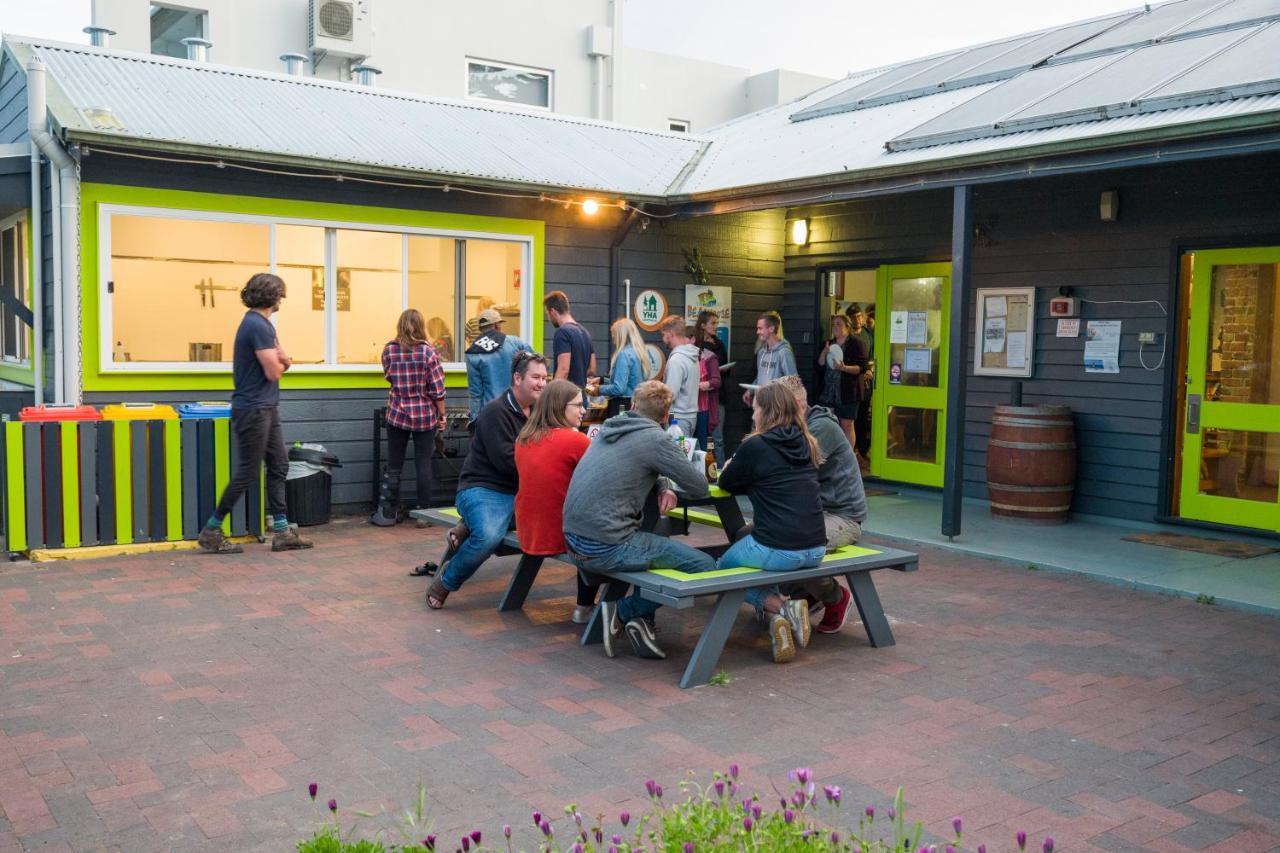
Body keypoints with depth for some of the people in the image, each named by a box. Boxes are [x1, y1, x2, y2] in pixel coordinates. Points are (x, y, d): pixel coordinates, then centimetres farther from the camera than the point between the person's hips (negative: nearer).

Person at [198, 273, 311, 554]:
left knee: (278, 466, 9)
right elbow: (273, 372, -20)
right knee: (247, 472, -3)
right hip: (253, 410, -10)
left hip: (266, 409, 10)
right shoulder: (258, 326, -18)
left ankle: (282, 532, 12)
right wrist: (281, 362, 2)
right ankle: (211, 530, 7)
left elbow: (278, 363, 14)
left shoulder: (261, 323, 14)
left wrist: (282, 360, -9)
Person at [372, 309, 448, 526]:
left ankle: (387, 512, 11)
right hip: (425, 415, -2)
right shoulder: (428, 352, -9)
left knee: (393, 466, 8)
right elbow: (437, 389, -9)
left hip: (397, 415, 2)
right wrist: (442, 414, 1)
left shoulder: (389, 350, -2)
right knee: (423, 464, 5)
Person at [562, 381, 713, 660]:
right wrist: (669, 484, 17)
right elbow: (700, 487, -4)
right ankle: (623, 610, 0)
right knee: (704, 565, -6)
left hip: (573, 540, 9)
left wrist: (665, 486, 11)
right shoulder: (654, 438, -8)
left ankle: (642, 621, 17)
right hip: (606, 548, -9)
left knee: (658, 543, 29)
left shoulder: (610, 429, 14)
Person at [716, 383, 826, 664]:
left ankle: (778, 608, -2)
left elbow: (726, 484, 7)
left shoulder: (754, 446, -9)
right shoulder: (807, 443, 9)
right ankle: (781, 608, 8)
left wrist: (730, 469, 28)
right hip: (815, 550, 6)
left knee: (723, 567, 23)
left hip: (777, 551, -6)